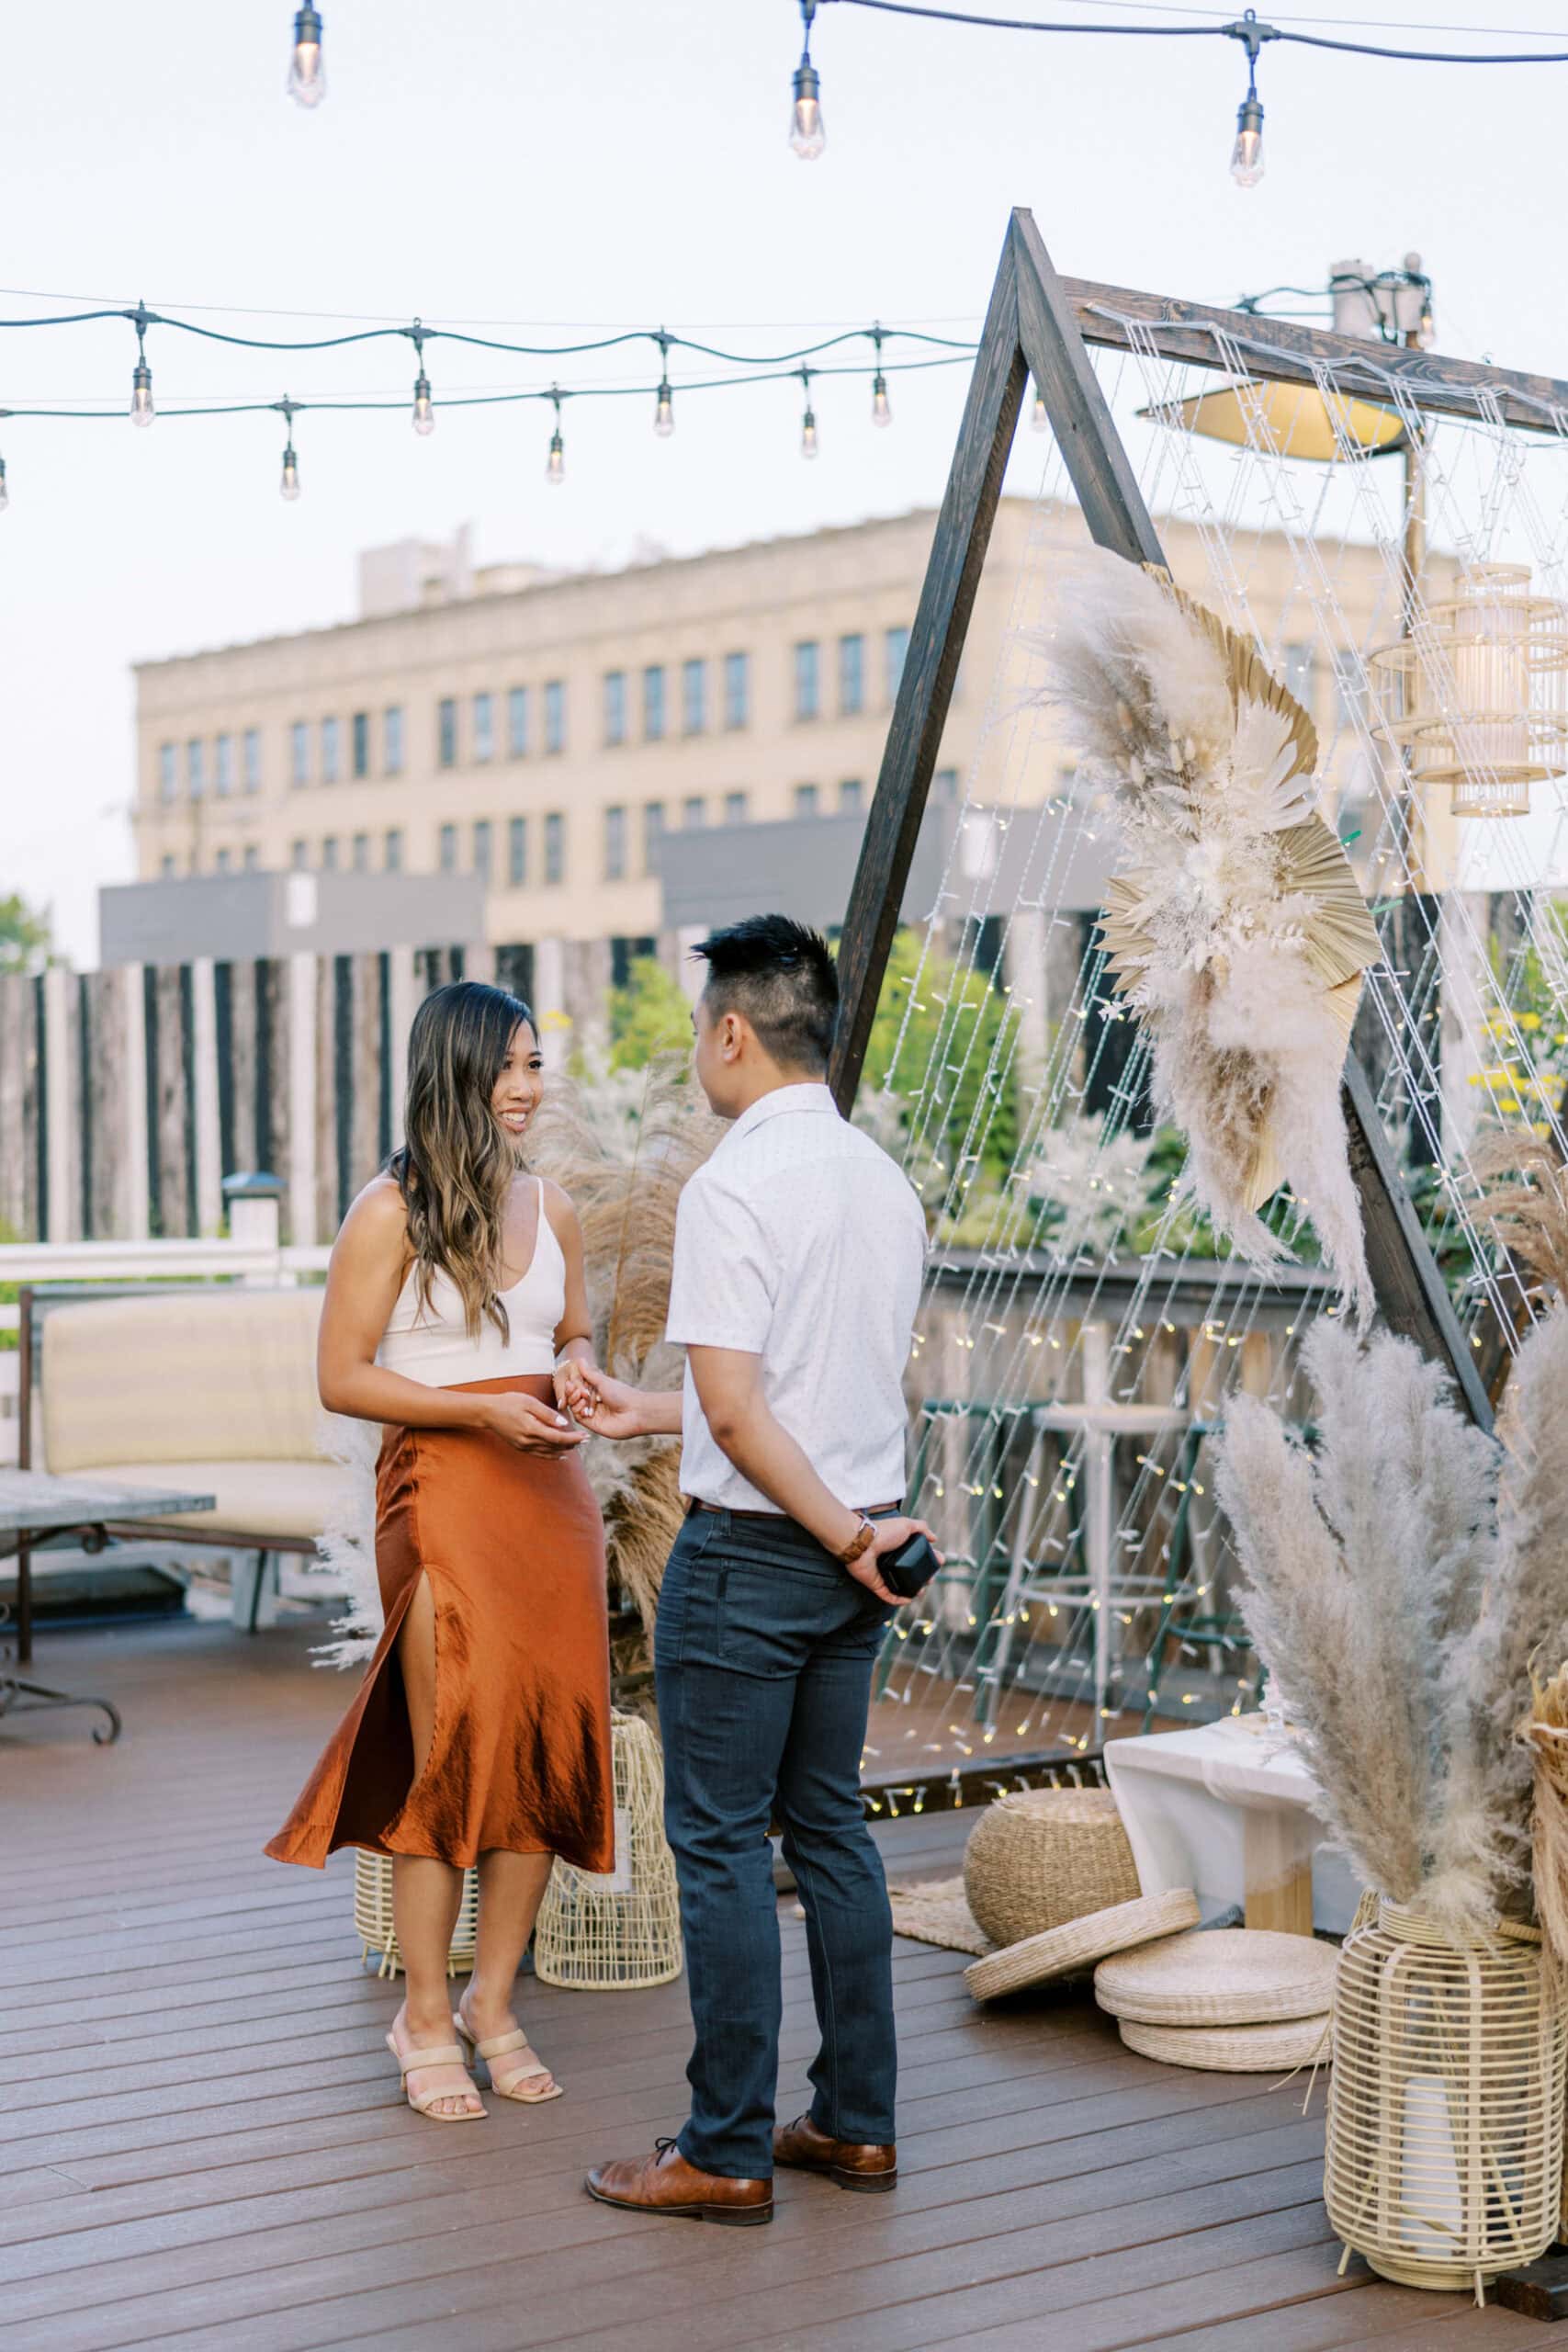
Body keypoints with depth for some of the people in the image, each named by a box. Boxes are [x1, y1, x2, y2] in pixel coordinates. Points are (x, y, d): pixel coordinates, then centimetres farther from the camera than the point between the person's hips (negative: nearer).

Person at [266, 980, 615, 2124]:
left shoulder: (551, 1208, 11)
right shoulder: (391, 1213, -6)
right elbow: (341, 1378, -7)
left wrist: (575, 1380, -1)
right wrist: (483, 1409, -16)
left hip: (552, 1490, 6)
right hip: (442, 1486, -6)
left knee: (552, 1744, 4)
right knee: (453, 1756, -5)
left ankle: (494, 2002, 18)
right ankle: (426, 2016, 10)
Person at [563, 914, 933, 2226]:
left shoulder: (734, 1187, -17)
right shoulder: (886, 1183, 8)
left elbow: (735, 1407, -22)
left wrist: (842, 1533, -13)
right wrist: (648, 1416, 21)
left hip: (753, 1550, -8)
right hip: (855, 1550, 8)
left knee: (722, 1843, 1)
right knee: (831, 1828, 15)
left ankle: (729, 2153, 8)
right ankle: (858, 2124, 22)